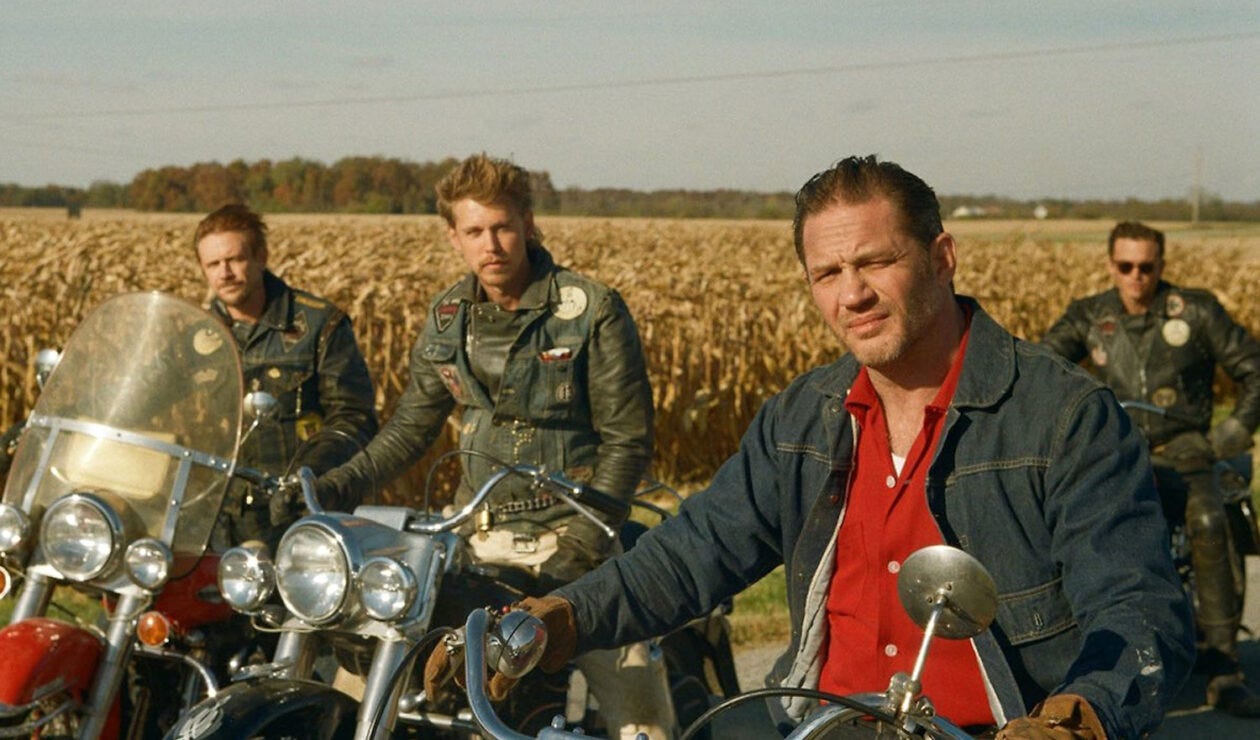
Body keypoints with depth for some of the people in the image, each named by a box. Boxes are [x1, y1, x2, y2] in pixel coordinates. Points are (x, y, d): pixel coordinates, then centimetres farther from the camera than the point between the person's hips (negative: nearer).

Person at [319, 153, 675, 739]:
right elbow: (411, 427, 18)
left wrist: (578, 548, -17)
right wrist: (332, 488, 4)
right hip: (477, 541, 5)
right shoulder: (448, 317, 8)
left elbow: (628, 440, -7)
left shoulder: (592, 310, -7)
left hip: (571, 538, -5)